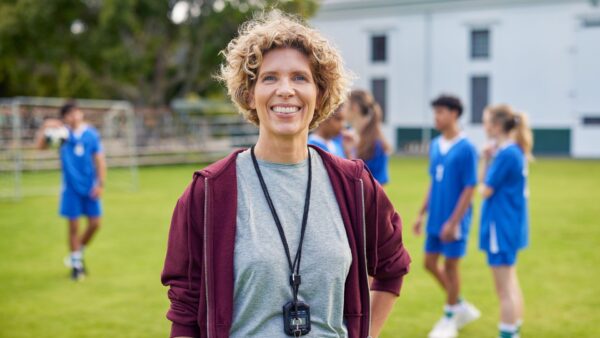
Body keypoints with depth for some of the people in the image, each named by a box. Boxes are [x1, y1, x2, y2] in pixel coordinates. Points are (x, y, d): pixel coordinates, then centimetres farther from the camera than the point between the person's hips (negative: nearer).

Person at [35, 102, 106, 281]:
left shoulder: (91, 134, 0)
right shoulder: (62, 133, -2)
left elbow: (99, 160, 1)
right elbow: (40, 146, -10)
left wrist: (100, 184, -5)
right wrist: (45, 128, -25)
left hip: (90, 187, 2)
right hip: (71, 187, -1)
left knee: (95, 223, 2)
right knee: (73, 225, 3)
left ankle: (79, 252, 28)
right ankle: (76, 263, 18)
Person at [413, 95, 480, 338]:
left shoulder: (466, 149, -14)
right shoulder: (435, 146, 6)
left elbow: (469, 188, -15)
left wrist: (453, 222, -17)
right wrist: (422, 214, 13)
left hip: (453, 221, -7)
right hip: (435, 218, 7)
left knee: (450, 266, 4)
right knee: (430, 264, 11)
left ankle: (450, 318, 22)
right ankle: (461, 306, 30)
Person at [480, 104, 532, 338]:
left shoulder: (506, 154, -20)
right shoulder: (514, 151, 8)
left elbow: (486, 190, -14)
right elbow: (490, 182, 11)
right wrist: (487, 160, -1)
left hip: (501, 226, -10)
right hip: (511, 224, 10)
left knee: (505, 289, -4)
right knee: (510, 284, 20)